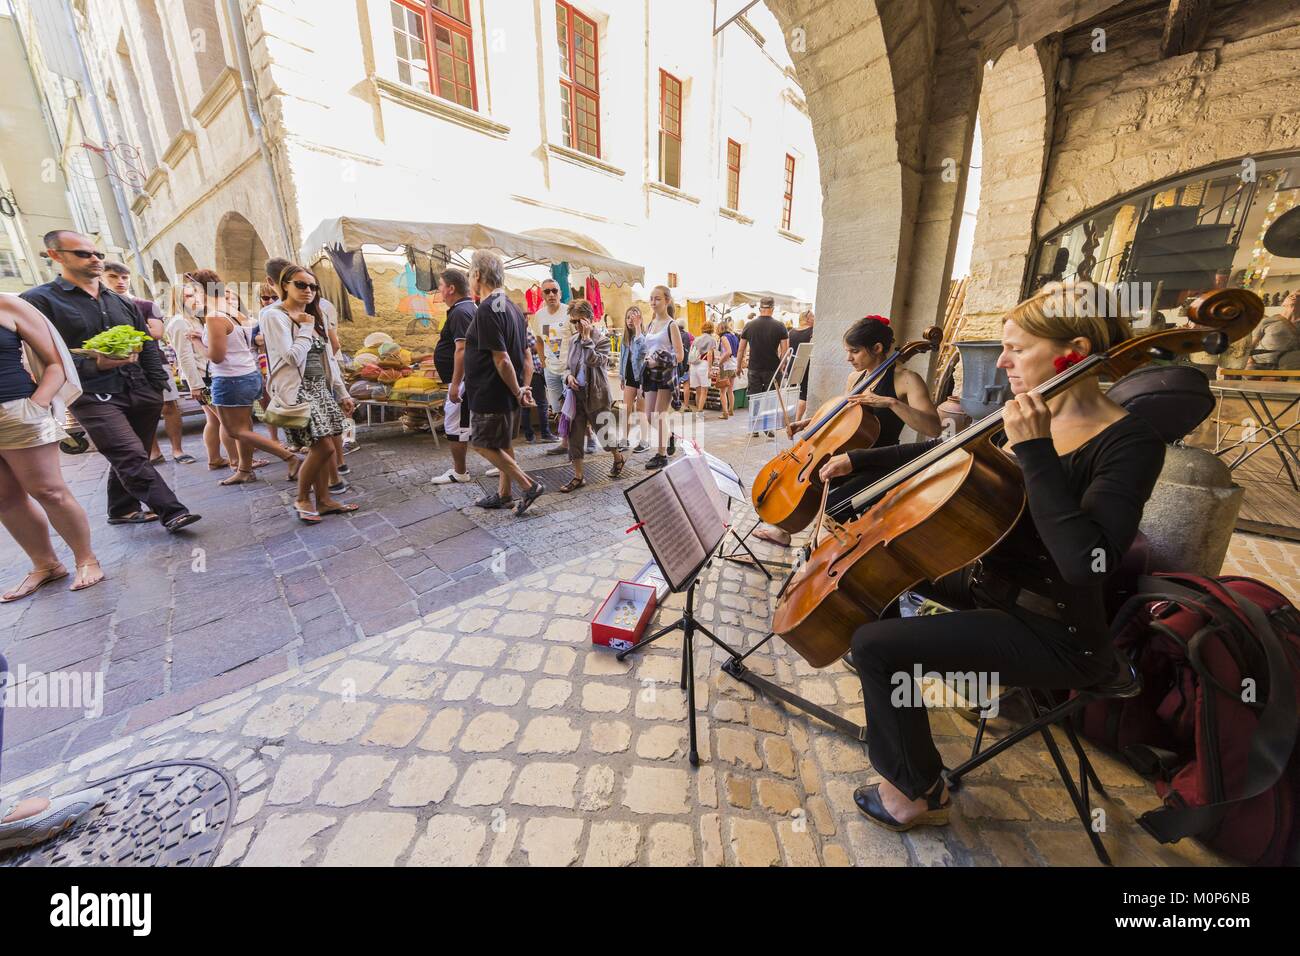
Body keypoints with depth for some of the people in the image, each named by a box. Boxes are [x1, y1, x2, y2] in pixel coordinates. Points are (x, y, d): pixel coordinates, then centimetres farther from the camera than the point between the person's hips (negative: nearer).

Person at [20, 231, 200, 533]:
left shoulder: (121, 302, 17)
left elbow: (148, 345, 18)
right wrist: (95, 365, -23)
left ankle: (123, 509, 25)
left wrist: (158, 386, 9)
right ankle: (172, 512, -15)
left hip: (140, 392, 5)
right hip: (95, 398, -5)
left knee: (128, 458, 12)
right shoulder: (39, 300, -1)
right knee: (132, 458, -15)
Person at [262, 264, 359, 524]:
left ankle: (324, 499, 16)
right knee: (324, 447, -12)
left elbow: (329, 359, 16)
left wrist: (342, 393, 13)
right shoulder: (275, 315, -6)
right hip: (297, 390, -7)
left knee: (322, 448, 6)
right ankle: (302, 500, 8)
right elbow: (293, 357, -17)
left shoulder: (314, 317, 16)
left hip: (320, 388, 7)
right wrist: (305, 328, -6)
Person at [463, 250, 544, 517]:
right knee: (503, 443, 17)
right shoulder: (512, 307, 11)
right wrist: (525, 388, 8)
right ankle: (503, 494, 28)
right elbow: (525, 355, 12)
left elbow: (502, 360, -23)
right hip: (509, 393, 9)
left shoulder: (487, 310, -19)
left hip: (491, 394, -9)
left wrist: (518, 392, -15)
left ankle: (529, 485, 2)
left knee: (482, 443, 4)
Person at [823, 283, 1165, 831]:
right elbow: (940, 454, 11)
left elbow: (1085, 564, -34)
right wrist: (858, 461, 6)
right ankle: (886, 687, 35)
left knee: (874, 644, -19)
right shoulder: (1030, 418, 0)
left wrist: (1035, 452, -33)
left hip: (1056, 634, -8)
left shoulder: (1129, 442, -21)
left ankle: (916, 791, 7)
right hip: (995, 587, 8)